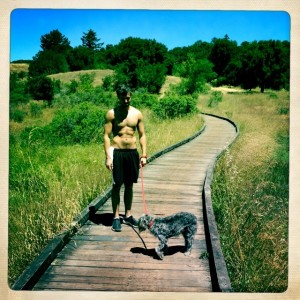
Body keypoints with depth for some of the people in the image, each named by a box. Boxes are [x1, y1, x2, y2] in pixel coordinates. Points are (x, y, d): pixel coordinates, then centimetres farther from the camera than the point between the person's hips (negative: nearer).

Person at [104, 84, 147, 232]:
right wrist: (108, 157, -13)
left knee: (129, 185, 11)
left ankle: (128, 215, 23)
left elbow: (142, 135, 9)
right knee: (117, 185, 1)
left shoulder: (137, 113, 5)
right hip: (117, 152, -3)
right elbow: (106, 136, -6)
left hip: (133, 152, 3)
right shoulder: (112, 113, -4)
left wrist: (144, 155, 2)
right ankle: (116, 217, 11)